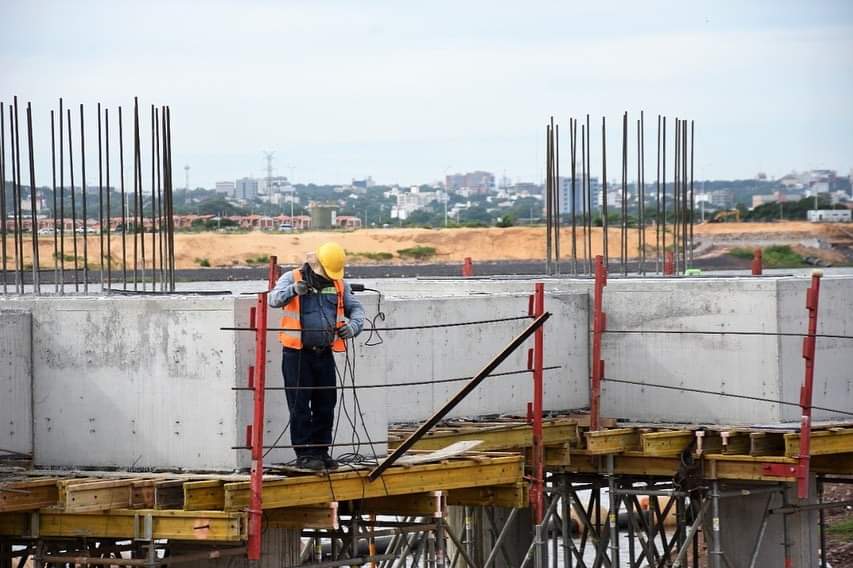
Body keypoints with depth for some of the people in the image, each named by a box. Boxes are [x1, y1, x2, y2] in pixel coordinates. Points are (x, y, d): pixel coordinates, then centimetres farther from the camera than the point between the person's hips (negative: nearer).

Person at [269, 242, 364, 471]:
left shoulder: (339, 284, 9)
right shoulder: (292, 278, -4)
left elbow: (356, 308, 15)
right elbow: (274, 299, -17)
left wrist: (353, 326, -8)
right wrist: (293, 291, -38)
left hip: (324, 353, 4)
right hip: (297, 354, -4)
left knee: (326, 405, 8)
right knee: (300, 406, -3)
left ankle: (321, 451, 18)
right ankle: (304, 454, 2)